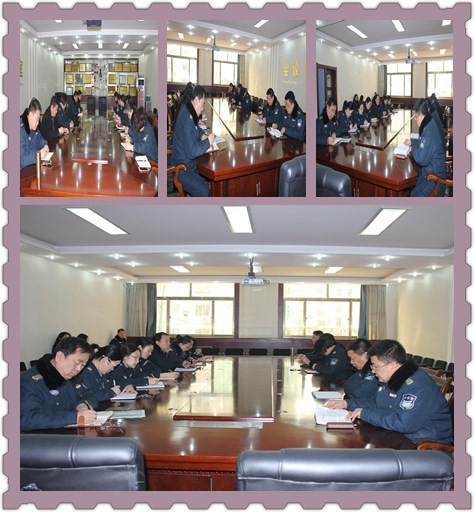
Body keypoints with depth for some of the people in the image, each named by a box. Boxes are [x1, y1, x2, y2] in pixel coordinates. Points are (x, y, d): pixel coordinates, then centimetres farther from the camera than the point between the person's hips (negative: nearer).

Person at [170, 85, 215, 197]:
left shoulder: (187, 110, 4)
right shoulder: (187, 120, -26)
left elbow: (195, 127, 28)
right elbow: (192, 151, -28)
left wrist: (202, 135, 8)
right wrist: (208, 142, -17)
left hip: (189, 164, 10)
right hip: (182, 170, -10)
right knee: (204, 192, -22)